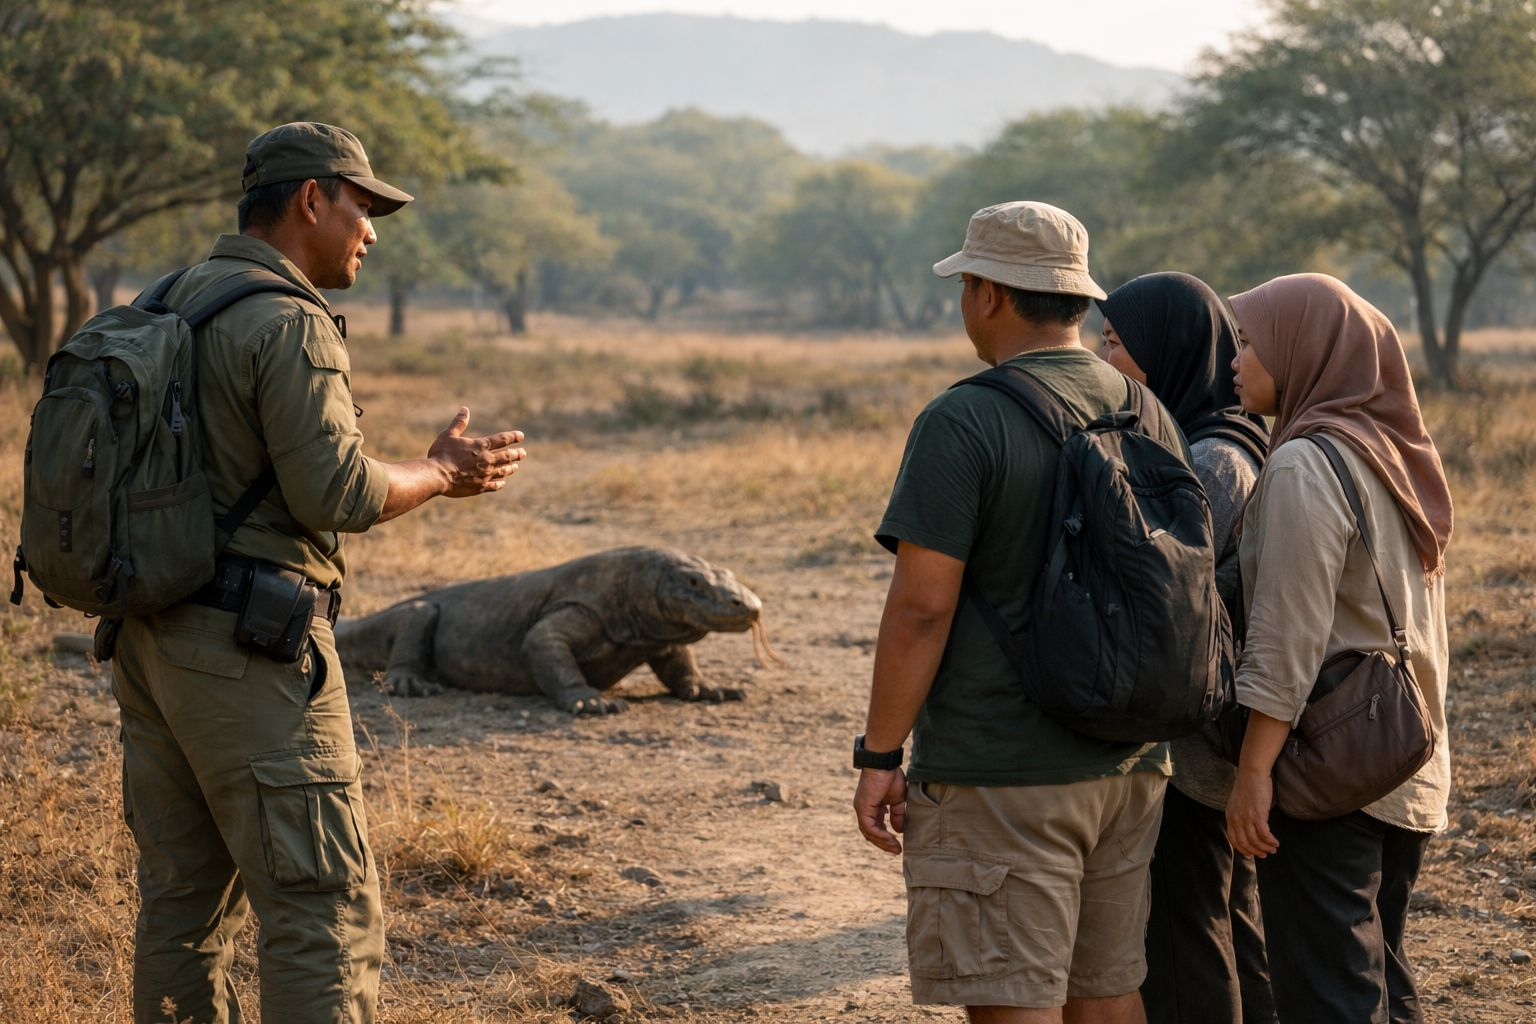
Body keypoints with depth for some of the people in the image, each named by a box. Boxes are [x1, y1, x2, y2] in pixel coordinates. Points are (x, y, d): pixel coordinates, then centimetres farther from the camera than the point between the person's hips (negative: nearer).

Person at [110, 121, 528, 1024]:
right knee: (329, 909, -4)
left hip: (151, 636, 9)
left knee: (184, 897, 14)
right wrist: (442, 473, -3)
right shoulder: (288, 324, -14)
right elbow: (336, 493, -19)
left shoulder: (167, 306, 14)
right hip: (249, 646, -9)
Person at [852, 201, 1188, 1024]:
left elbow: (922, 605, -18)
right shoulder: (1149, 416, 8)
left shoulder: (962, 423, -14)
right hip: (1126, 763, 7)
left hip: (998, 775, -7)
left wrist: (878, 756, -10)